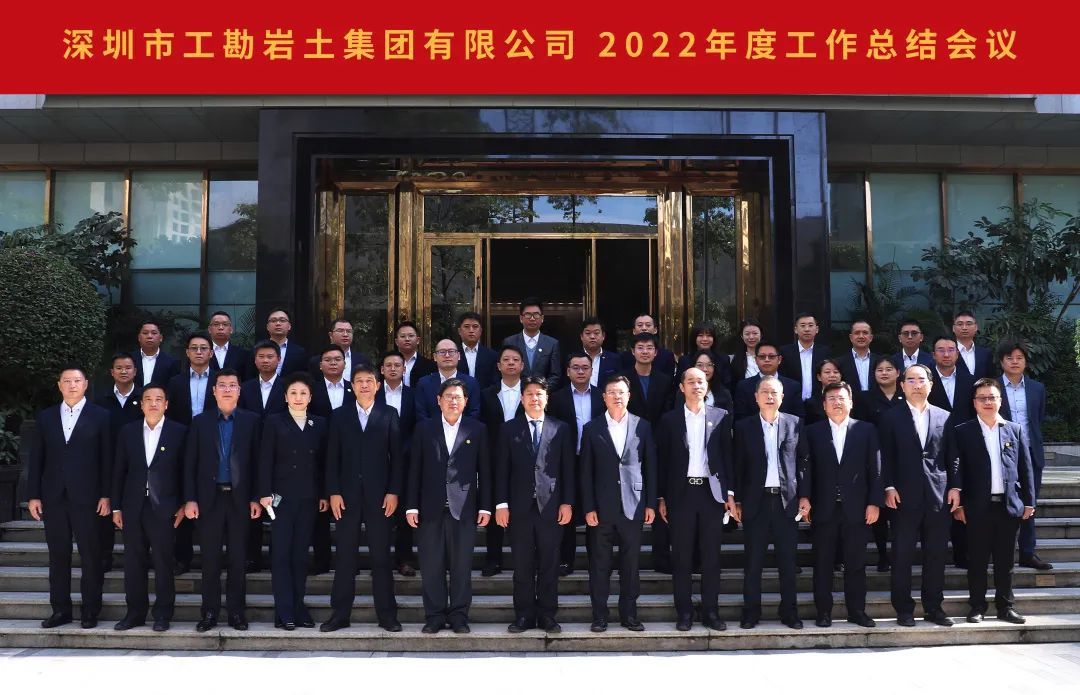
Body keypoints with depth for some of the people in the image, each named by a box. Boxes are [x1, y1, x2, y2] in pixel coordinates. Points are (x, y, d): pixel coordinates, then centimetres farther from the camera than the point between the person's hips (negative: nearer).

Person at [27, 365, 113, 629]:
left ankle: (90, 610, 10)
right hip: (53, 497, 3)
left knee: (91, 556, 2)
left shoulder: (100, 416, 1)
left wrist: (106, 495, -7)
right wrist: (33, 495, 3)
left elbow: (107, 458, -2)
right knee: (58, 555, 8)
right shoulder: (45, 417, 11)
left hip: (86, 497, -3)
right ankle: (60, 609, 17)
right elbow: (36, 458, 9)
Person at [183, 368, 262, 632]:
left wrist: (256, 498, -4)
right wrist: (190, 499, -3)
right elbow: (190, 464, 3)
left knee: (238, 558, 5)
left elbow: (256, 461, 1)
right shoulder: (200, 422, 5)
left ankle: (236, 611, 14)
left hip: (240, 498, 0)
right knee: (210, 559, 6)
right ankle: (209, 612, 14)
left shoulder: (251, 421, 3)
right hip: (209, 498, 1)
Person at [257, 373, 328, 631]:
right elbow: (265, 460, -3)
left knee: (301, 554, 7)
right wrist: (265, 493, -10)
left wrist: (324, 494, 4)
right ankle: (284, 612, 1)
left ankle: (298, 607, 14)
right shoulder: (274, 422, 2)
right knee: (281, 553, -3)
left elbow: (323, 461, 9)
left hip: (308, 498, 3)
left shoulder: (319, 424, 10)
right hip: (282, 496, -2)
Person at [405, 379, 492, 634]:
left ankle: (459, 615, 16)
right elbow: (415, 469, 5)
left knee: (462, 565, 5)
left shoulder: (477, 430, 5)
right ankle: (434, 616, 16)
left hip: (464, 508, 0)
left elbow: (484, 470, 4)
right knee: (431, 565, 5)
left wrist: (485, 506, 0)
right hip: (431, 508, 1)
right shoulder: (424, 428, 6)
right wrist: (411, 506, 0)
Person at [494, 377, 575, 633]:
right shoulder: (509, 429, 6)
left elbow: (568, 469, 4)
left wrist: (567, 503, -2)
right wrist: (501, 504, -3)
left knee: (549, 565, 6)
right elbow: (502, 470, 4)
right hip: (519, 507, 0)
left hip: (551, 506, 0)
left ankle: (547, 615, 15)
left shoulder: (562, 429, 6)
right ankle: (524, 616, 14)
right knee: (522, 566, 6)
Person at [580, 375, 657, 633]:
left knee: (631, 563, 7)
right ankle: (599, 616, 14)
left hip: (633, 505, 1)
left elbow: (650, 467, 6)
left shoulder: (643, 426, 5)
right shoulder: (592, 429, 3)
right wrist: (588, 508, -4)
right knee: (599, 564, 4)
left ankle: (629, 614, 18)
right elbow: (586, 473, 1)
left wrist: (651, 504, 2)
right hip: (602, 507, -1)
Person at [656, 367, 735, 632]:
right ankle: (684, 612, 12)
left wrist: (730, 493, 0)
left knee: (711, 555, 5)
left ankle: (710, 611, 14)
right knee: (681, 556, 4)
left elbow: (728, 455, 6)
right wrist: (661, 498, 1)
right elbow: (662, 460, 5)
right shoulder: (669, 419, 5)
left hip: (712, 492, 1)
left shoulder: (721, 416, 6)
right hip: (681, 492, 0)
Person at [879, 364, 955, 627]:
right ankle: (903, 610, 10)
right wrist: (889, 487, -8)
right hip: (905, 497, -2)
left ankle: (933, 607, 19)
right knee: (902, 556, 2)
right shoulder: (891, 417, 4)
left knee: (936, 555, 7)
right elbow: (886, 456, 1)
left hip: (938, 497, 2)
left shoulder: (944, 417, 11)